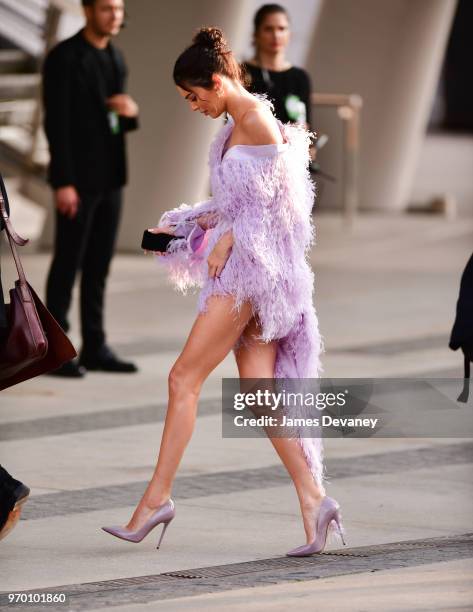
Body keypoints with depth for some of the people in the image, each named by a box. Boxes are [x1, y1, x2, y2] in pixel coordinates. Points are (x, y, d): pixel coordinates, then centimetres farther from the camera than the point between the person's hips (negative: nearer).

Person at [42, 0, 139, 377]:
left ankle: (94, 348, 13)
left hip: (109, 177, 7)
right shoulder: (63, 58, -12)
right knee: (68, 263, -3)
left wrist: (131, 111, -7)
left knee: (98, 265, 9)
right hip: (78, 178, -7)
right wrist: (63, 183, -20)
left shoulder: (115, 59, 12)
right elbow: (56, 123, -16)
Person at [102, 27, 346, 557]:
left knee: (184, 376, -8)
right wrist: (183, 225, 14)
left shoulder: (257, 122, -11)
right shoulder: (234, 126, 17)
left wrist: (227, 241, -15)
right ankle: (313, 499, -3)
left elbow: (275, 201, -15)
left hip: (254, 266, -9)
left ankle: (157, 496, -5)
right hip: (239, 267, 9)